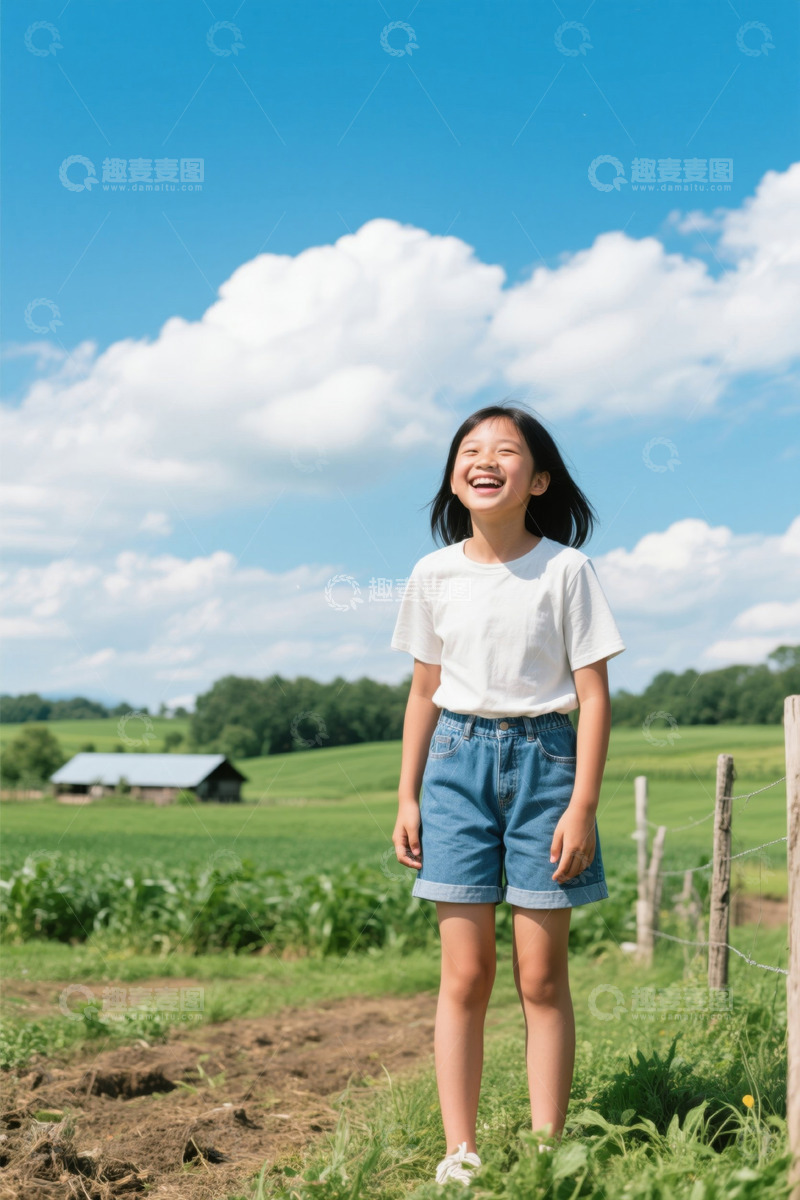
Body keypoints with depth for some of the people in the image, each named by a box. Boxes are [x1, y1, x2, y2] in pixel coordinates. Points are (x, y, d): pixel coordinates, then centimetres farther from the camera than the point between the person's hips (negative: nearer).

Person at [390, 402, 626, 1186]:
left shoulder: (565, 569, -5)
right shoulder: (433, 575, 4)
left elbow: (593, 695, -5)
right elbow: (424, 691, 11)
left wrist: (582, 805, -10)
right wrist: (407, 798, 7)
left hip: (543, 758, -2)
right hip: (457, 763, 2)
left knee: (541, 977, 3)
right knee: (465, 974, 2)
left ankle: (546, 1150, 12)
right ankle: (459, 1152, 9)